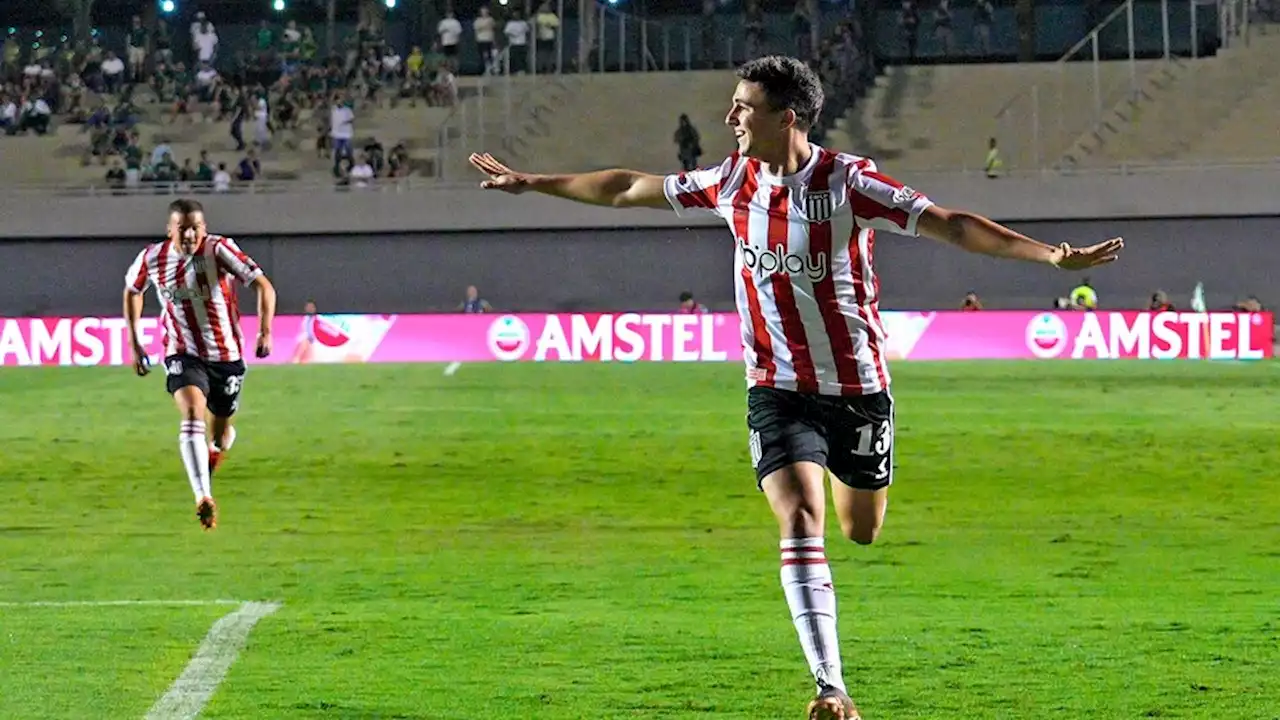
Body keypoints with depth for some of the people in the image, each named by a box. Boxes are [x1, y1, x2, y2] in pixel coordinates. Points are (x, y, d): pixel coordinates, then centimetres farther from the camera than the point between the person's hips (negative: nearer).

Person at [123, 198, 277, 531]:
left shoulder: (218, 250, -17)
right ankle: (204, 499, -36)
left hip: (226, 356, 0)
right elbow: (132, 291, 15)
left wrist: (265, 332, -32)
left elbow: (263, 286, -19)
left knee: (221, 429, 15)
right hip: (183, 354, 0)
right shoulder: (152, 258, -7)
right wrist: (134, 344, 12)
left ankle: (217, 448, 55)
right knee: (193, 415, -26)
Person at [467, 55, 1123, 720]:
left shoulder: (847, 181, -16)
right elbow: (630, 189, 9)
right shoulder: (734, 180, -3)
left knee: (862, 532, 14)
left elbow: (949, 224, -21)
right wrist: (529, 183, 15)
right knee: (800, 521, -17)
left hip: (857, 387, -1)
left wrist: (1055, 255, -30)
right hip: (778, 389, 1)